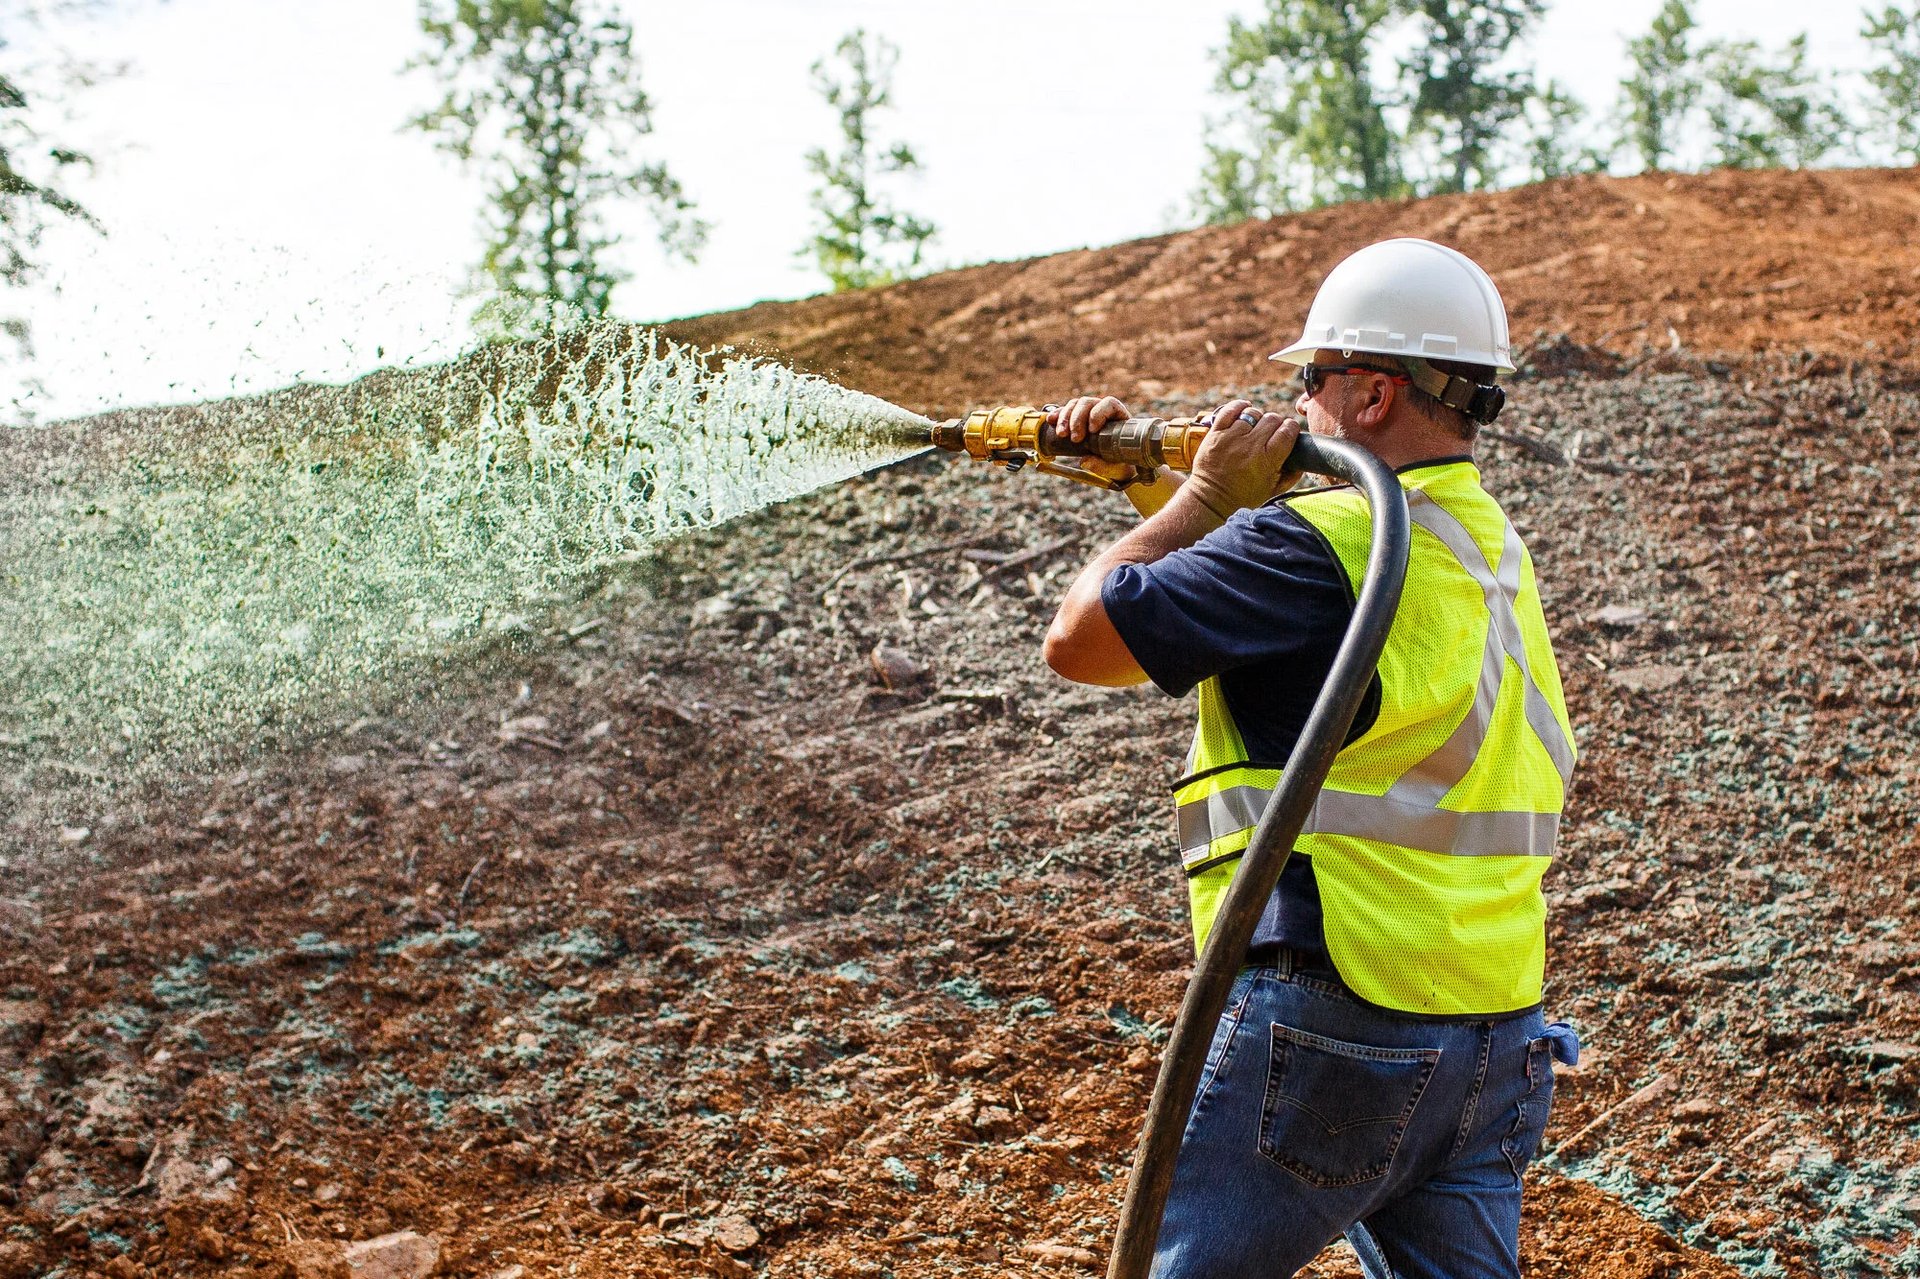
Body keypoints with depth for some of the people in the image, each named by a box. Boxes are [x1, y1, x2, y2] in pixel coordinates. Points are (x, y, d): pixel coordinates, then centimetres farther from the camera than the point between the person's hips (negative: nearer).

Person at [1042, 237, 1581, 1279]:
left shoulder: (1326, 542, -16)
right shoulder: (1483, 539, 13)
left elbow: (1078, 641, -9)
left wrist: (1205, 492, 0)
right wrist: (1142, 479, 21)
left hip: (1334, 1030, -8)